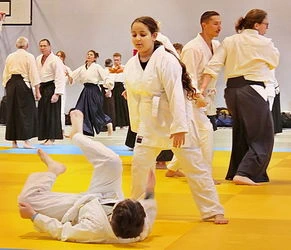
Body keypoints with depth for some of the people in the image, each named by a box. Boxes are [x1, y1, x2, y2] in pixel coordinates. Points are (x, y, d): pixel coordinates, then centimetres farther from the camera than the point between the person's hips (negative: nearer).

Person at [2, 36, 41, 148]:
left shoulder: (9, 57, 10)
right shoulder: (29, 57, -3)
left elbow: (5, 74, 13)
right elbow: (34, 75, -6)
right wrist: (37, 91, -2)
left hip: (11, 85, 5)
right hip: (23, 84, -5)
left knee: (12, 112, 10)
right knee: (26, 112, 0)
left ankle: (14, 142, 13)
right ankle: (26, 140, -6)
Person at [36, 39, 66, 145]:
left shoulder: (55, 60, -12)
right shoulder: (38, 59, 12)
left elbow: (60, 78, -16)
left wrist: (57, 93, -22)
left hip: (52, 88, -7)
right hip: (42, 88, 7)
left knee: (52, 112, -6)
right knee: (42, 112, 7)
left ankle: (51, 138, -2)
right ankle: (46, 137, 14)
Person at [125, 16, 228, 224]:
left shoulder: (166, 60, -19)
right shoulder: (131, 66, 2)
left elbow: (176, 94, -23)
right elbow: (133, 98, 9)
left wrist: (179, 128, -25)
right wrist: (137, 127, 11)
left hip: (175, 119, -6)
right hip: (150, 121, 6)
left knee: (194, 166, -1)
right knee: (140, 164, 7)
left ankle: (213, 211, 8)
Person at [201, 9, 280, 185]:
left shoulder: (229, 41, 7)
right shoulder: (264, 43, -5)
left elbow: (213, 65, -1)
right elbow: (274, 62, 12)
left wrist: (202, 89, -3)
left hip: (231, 90, 6)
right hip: (252, 91, -6)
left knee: (241, 134, 21)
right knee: (263, 137, 2)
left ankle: (235, 172, 28)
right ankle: (244, 173, -9)